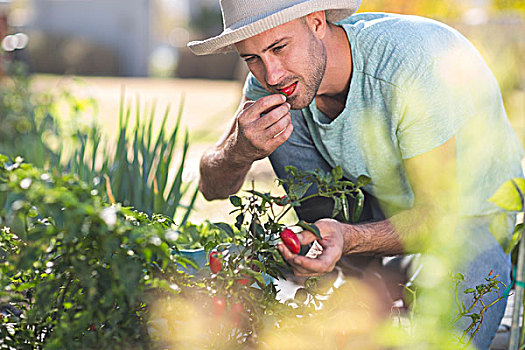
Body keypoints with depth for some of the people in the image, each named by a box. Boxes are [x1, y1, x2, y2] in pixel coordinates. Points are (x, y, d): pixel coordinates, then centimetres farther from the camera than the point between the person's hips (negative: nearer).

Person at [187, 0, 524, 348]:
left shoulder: (411, 66, -34)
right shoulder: (277, 74, -15)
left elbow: (438, 214, -31)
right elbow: (213, 186, -11)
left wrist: (348, 239, -49)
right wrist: (241, 150, -35)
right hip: (387, 208, 6)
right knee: (280, 118, -15)